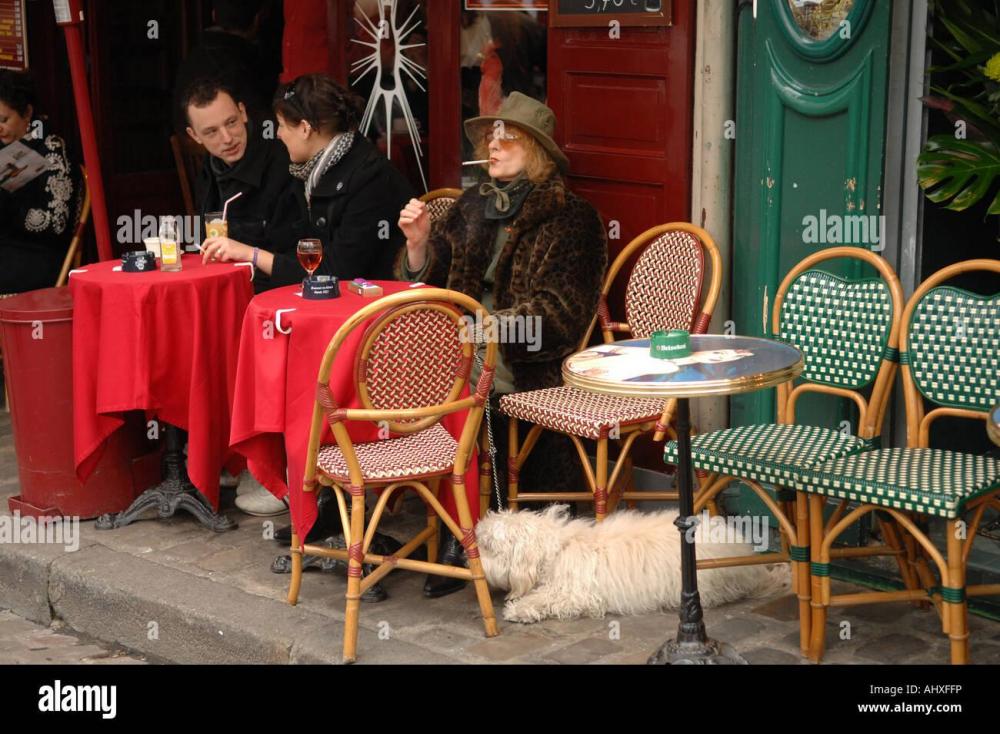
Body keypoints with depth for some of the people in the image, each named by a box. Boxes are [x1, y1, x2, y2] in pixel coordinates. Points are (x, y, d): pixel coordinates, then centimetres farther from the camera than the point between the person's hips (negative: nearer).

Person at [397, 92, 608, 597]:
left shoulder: (571, 218, 0)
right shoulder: (473, 206, 17)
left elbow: (558, 314, -10)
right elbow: (426, 284, 17)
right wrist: (419, 242, -2)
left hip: (528, 361, -5)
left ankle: (458, 543, -23)